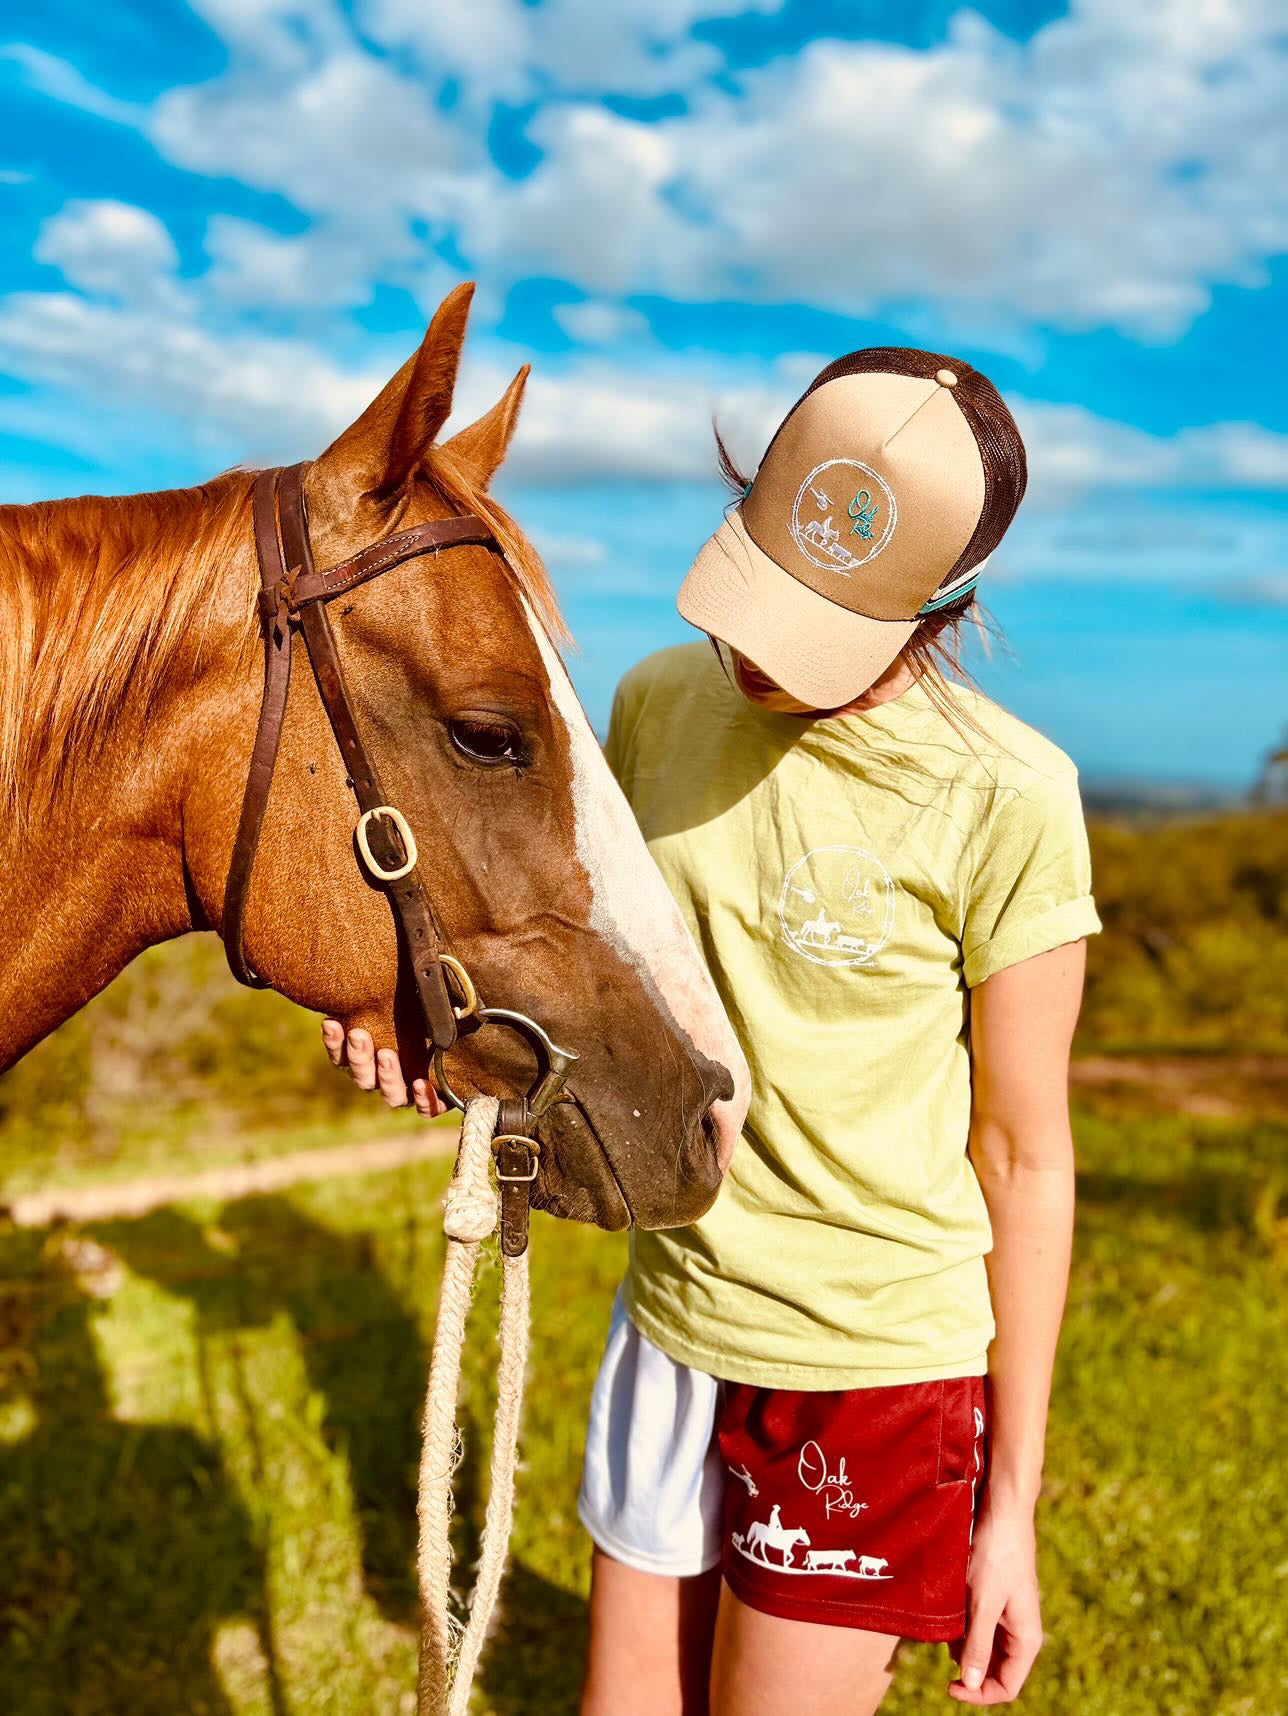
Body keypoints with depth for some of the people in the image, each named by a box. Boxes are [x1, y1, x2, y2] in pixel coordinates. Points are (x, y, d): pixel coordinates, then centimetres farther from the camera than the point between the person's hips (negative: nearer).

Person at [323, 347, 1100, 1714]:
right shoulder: (662, 701, -3)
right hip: (668, 1325, 5)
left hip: (874, 1365, -5)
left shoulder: (1003, 798, -18)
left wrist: (1011, 1505, -5)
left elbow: (1025, 1155, -11)